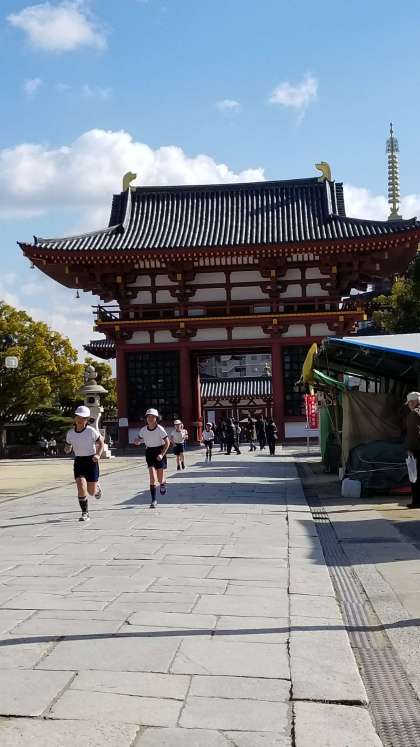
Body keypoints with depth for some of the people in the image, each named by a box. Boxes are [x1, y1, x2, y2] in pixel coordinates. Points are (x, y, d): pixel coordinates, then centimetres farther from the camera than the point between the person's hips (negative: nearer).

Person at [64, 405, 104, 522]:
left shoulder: (91, 431, -10)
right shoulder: (70, 433, -1)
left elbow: (101, 443, 0)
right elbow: (67, 448, 12)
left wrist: (98, 455, -15)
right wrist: (67, 449, -12)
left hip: (91, 461, -2)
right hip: (78, 461, 2)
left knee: (91, 492, 2)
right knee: (81, 488, -16)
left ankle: (96, 487, 41)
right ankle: (85, 513, 0)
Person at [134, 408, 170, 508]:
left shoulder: (160, 429, -16)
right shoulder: (143, 430, -6)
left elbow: (167, 443, -9)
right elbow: (137, 441, 7)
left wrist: (162, 454, -19)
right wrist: (137, 441, -18)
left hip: (159, 453, -2)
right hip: (149, 453, 2)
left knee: (160, 479, 1)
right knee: (152, 477, -13)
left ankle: (163, 483, 41)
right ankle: (154, 500, -5)